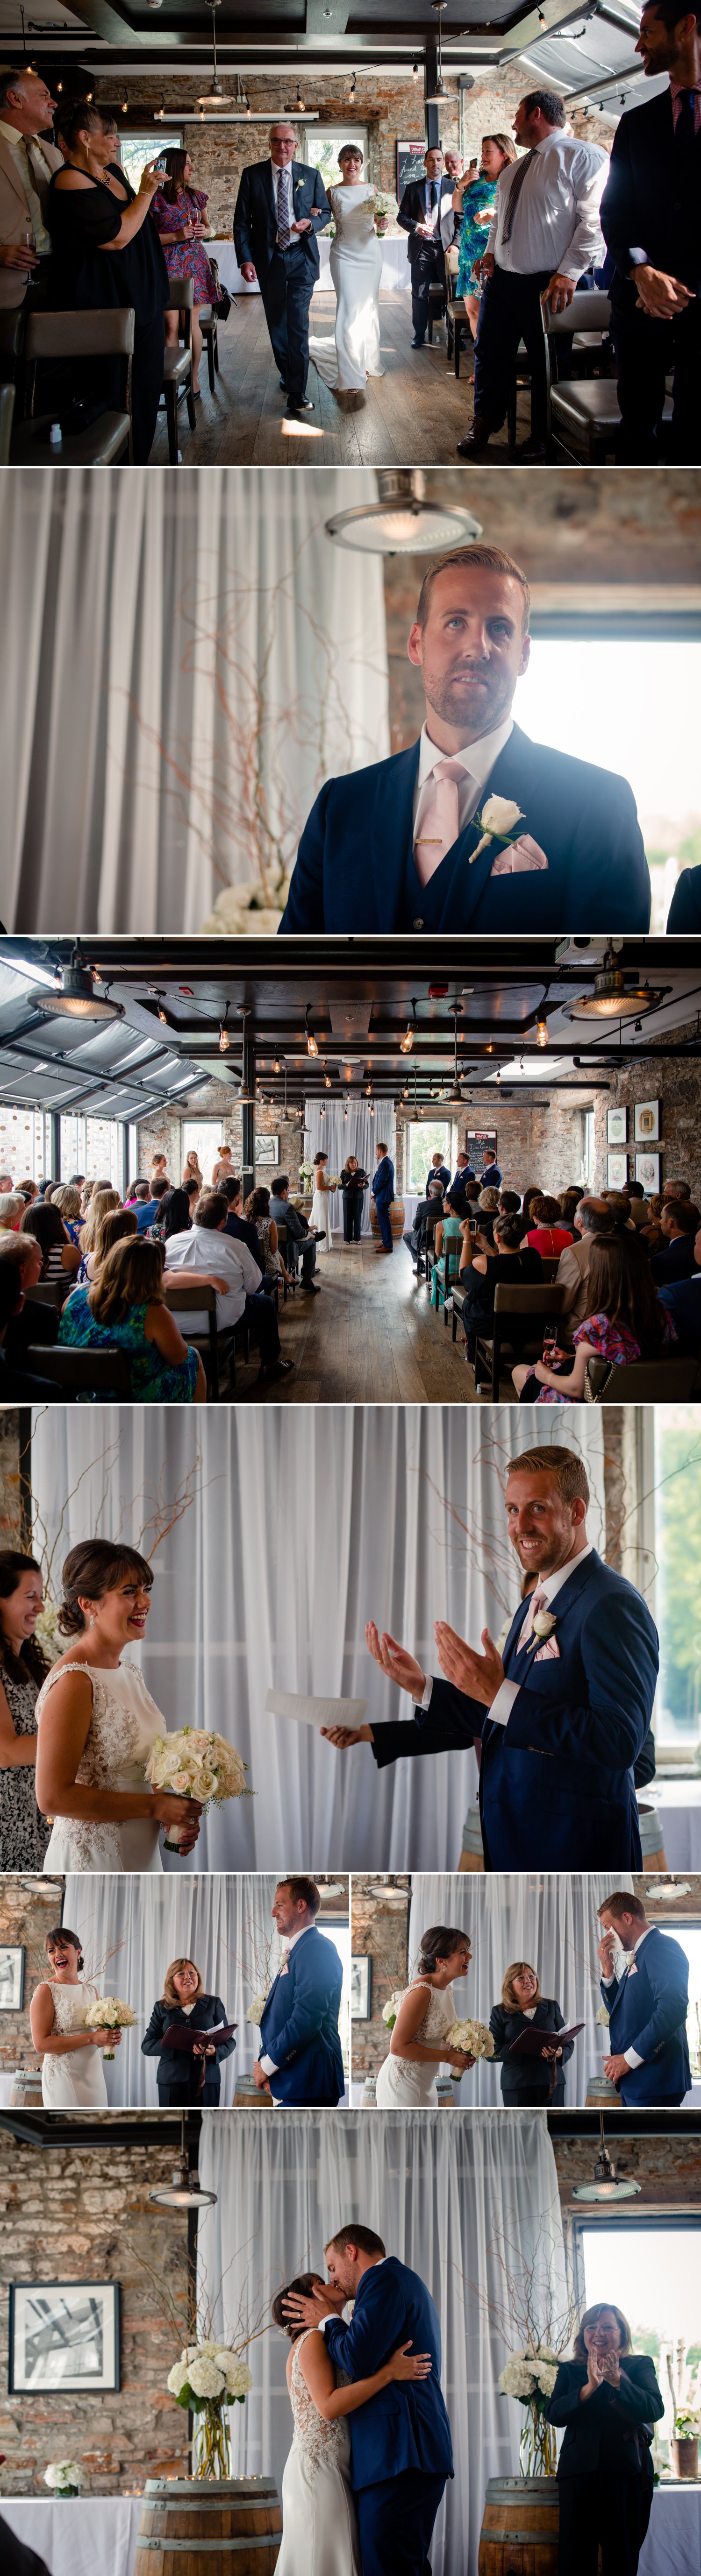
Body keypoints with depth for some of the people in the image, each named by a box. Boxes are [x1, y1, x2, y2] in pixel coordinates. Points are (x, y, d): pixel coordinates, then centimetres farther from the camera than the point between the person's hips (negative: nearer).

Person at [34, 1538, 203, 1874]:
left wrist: (180, 1814, 0)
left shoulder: (129, 1674, 8)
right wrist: (154, 1806, -19)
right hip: (91, 1856, -8)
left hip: (142, 1855, 8)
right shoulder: (73, 1681, -19)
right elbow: (54, 1796, -23)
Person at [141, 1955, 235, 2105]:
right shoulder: (162, 2008, 13)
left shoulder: (214, 2004, 13)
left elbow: (229, 2041, 10)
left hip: (206, 2079, 0)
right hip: (172, 2079, 0)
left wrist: (215, 2051, -14)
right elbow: (147, 2046, 6)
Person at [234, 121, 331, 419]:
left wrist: (311, 223, -11)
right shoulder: (252, 175, 1)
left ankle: (297, 392, -15)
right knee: (276, 322, 11)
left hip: (302, 257, -1)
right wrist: (245, 259, -9)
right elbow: (241, 221, 1)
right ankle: (287, 373, 30)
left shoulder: (311, 176, 4)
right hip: (268, 258, 1)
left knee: (298, 322, -11)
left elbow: (326, 212, 12)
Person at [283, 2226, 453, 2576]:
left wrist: (328, 2320, 0)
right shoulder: (406, 2281, 25)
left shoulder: (383, 2279, -7)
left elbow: (356, 2360, -17)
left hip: (398, 2455, -11)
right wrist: (333, 2322, 21)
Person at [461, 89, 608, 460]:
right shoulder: (515, 169, 16)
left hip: (548, 285, -8)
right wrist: (491, 250, 10)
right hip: (502, 277, 8)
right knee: (491, 355, 13)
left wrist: (569, 272, -24)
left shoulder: (583, 157, -11)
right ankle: (484, 425, 28)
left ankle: (542, 439, 18)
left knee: (547, 362, 5)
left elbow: (594, 220, -18)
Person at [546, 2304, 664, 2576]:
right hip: (580, 2471, 1)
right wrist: (590, 2387, -17)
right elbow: (554, 2415, -2)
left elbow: (654, 2410, -7)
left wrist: (617, 2381, -21)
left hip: (627, 2472, -1)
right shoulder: (569, 2370, 13)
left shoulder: (640, 2366, 10)